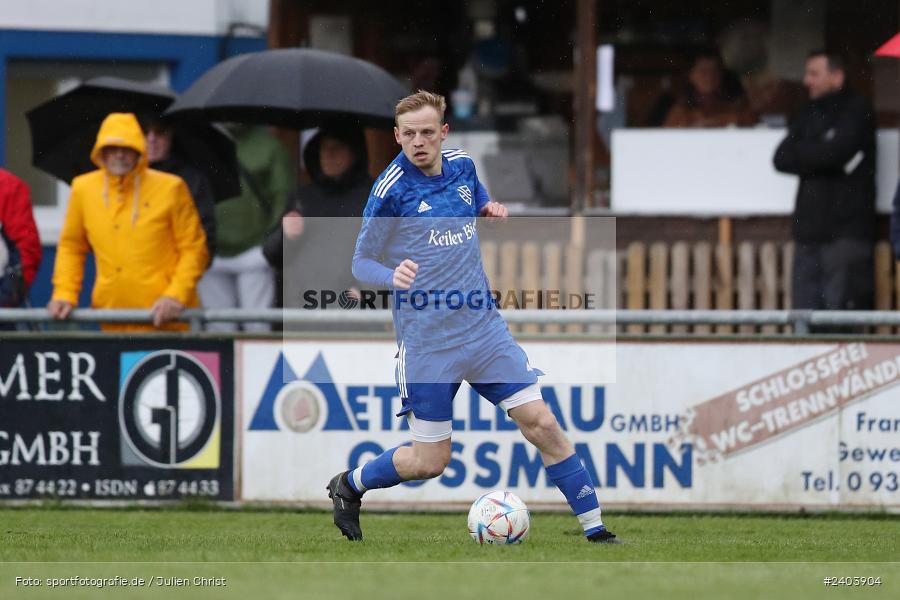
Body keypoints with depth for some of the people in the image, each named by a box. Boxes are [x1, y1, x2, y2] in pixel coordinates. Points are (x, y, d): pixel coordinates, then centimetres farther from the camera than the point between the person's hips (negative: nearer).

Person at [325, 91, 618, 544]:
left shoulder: (461, 166, 4)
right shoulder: (392, 189, -12)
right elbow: (361, 264, -6)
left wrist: (490, 211, 2)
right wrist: (392, 276, -28)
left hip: (483, 328, 4)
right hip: (426, 343, -4)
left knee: (541, 423, -6)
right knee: (430, 461, 0)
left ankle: (595, 530, 0)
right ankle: (348, 486, 28)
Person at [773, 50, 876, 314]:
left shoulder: (857, 112, 0)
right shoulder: (806, 117, 19)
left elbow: (834, 153, -14)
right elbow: (782, 159, 7)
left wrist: (802, 155, 3)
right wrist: (821, 156, -6)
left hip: (846, 230, -6)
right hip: (809, 232, 6)